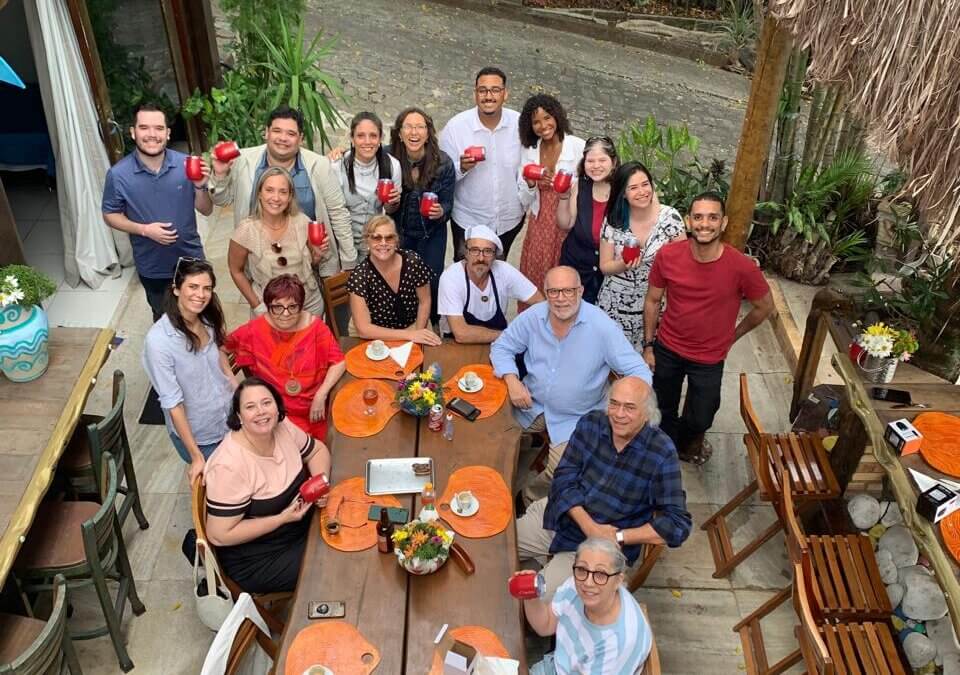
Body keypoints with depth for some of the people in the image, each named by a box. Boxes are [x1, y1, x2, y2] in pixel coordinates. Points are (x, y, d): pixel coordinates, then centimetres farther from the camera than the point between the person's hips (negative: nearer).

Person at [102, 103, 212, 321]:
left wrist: (200, 187, -28)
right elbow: (110, 215, -5)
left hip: (190, 259, 1)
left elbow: (206, 211, -7)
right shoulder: (118, 174, -16)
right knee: (164, 318, 24)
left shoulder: (186, 164, -14)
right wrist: (144, 229, -21)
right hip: (152, 266, 0)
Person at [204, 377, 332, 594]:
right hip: (256, 560, -7)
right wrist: (283, 519, -24)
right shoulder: (230, 467, -29)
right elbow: (219, 535, -23)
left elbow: (317, 450, 8)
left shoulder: (282, 426, -10)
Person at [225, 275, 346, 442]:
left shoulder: (314, 326, -9)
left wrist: (321, 395, -15)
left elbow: (338, 362, -6)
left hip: (312, 410, 1)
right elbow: (220, 348, 4)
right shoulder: (254, 330, -9)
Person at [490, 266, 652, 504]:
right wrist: (512, 380, -14)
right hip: (531, 404, 4)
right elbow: (501, 346, 5)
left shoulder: (602, 327, -20)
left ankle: (530, 498, 14)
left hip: (576, 419, -3)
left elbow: (639, 373, -17)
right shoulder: (533, 316, -9)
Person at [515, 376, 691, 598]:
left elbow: (678, 524, -20)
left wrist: (618, 537, -23)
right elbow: (564, 480, -8)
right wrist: (590, 527, -22)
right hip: (557, 516, 5)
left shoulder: (662, 454, -20)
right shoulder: (591, 424, -8)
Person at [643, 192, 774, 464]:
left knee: (699, 419, 16)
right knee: (667, 409, 24)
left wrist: (733, 335, 2)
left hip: (709, 358, -1)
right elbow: (652, 301, -4)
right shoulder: (667, 255, -19)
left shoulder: (742, 267, -25)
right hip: (666, 349, 1)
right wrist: (648, 346, -1)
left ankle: (689, 439, 53)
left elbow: (765, 307, -6)